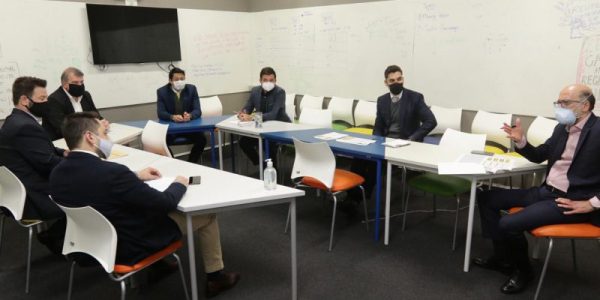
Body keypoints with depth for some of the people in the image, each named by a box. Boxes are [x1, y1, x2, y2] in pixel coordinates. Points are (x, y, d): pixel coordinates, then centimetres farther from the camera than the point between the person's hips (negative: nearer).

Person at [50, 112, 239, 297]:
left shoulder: (57, 174, -8)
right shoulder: (111, 172, -33)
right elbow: (165, 204, -24)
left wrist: (135, 177, 9)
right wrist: (179, 184, -4)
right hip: (132, 247, -8)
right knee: (207, 214, 7)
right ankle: (215, 276, 25)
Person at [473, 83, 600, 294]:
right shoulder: (562, 128, 10)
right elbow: (538, 156, 19)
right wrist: (520, 141, 2)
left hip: (572, 200, -9)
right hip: (546, 191, 9)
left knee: (509, 224, -23)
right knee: (486, 198, 5)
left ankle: (522, 270, 6)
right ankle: (502, 257, 14)